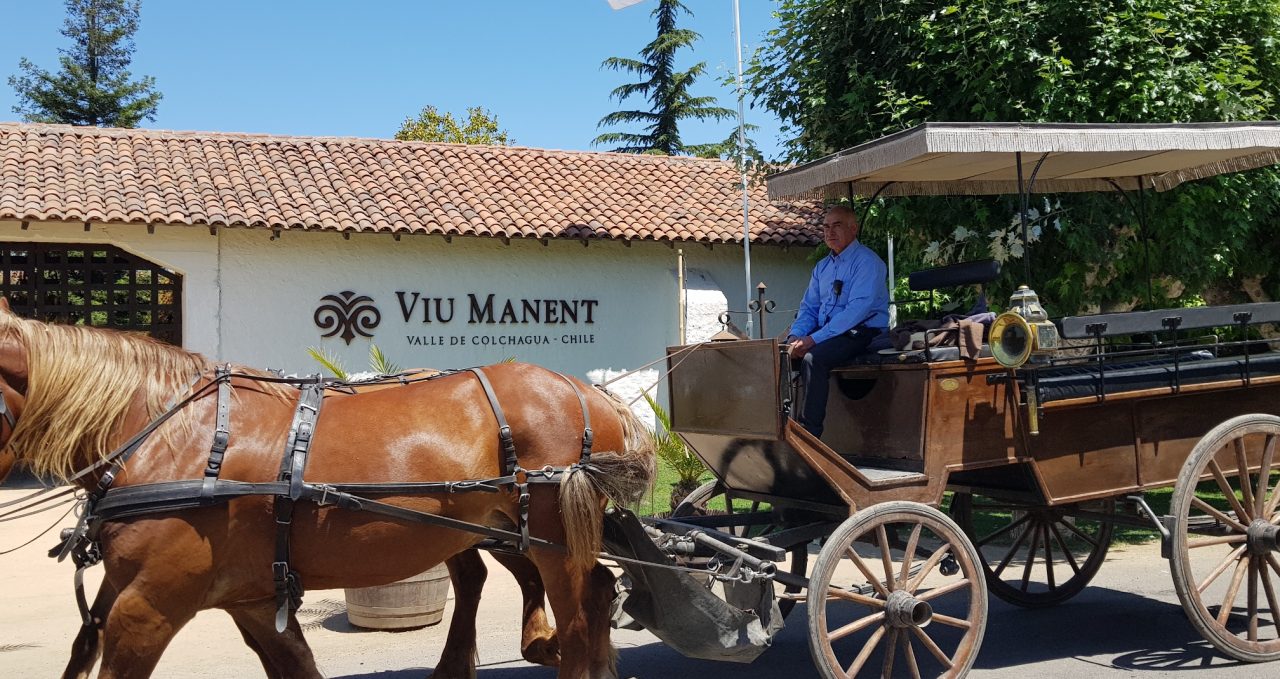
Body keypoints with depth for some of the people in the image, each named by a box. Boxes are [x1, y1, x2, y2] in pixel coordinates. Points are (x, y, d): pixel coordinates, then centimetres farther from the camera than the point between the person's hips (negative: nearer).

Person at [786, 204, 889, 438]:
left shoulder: (867, 262, -9)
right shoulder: (822, 267, 17)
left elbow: (857, 310, -20)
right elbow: (808, 308, 16)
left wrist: (814, 339, -25)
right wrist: (795, 336, -7)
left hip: (862, 332, -8)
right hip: (825, 332, 8)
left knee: (813, 358, -33)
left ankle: (809, 433, -27)